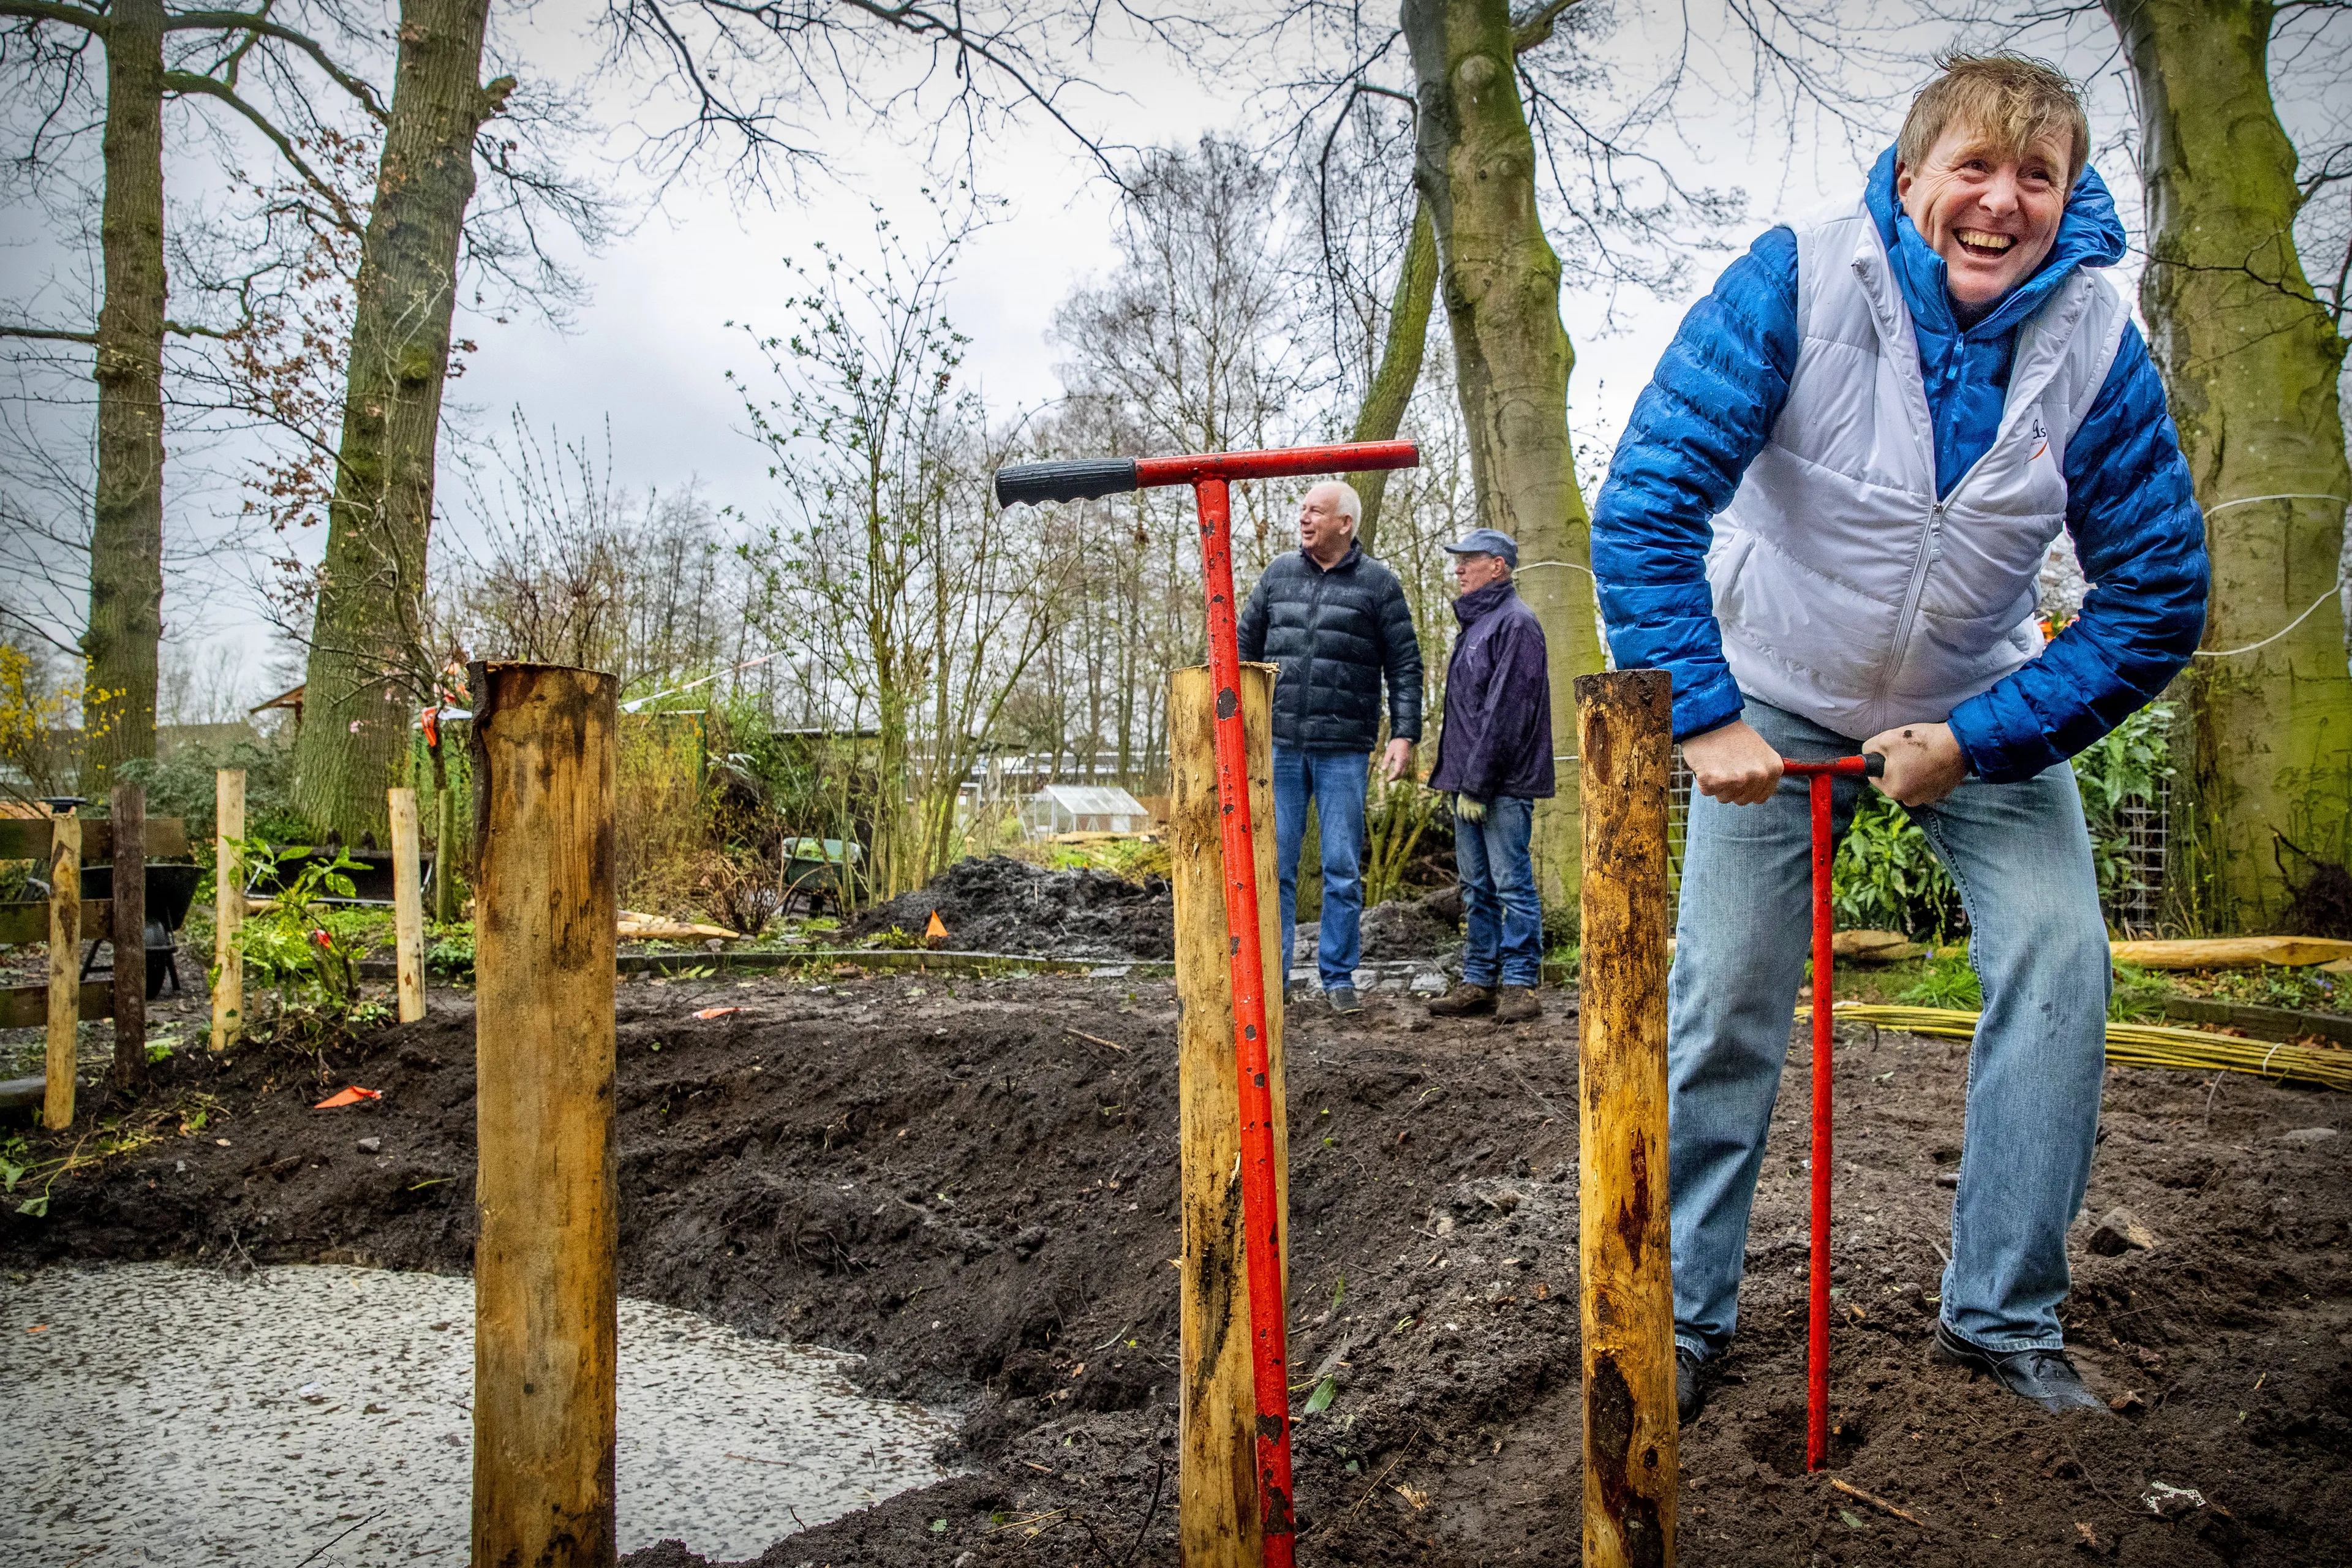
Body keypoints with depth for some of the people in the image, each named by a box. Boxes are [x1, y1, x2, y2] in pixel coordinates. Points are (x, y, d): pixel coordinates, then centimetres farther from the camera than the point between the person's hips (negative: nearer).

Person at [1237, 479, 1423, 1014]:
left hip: (1344, 749, -2)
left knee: (1343, 869, 3)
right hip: (1279, 745, 3)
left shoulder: (1378, 583, 2)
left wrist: (1404, 733, -7)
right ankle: (1272, 974, 13)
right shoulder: (1278, 574, 10)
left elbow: (1405, 665, 2)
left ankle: (1339, 977, 13)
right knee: (1273, 864, 4)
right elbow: (1246, 647, 16)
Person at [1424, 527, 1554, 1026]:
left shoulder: (1516, 622, -10)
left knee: (1512, 884, -4)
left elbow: (1505, 712, -17)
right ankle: (1479, 981, 18)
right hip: (1469, 780, 10)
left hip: (1503, 783, -9)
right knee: (1476, 887, 12)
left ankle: (1520, 984, 2)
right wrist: (1459, 777, 15)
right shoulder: (1475, 621, 19)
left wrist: (1477, 783, -18)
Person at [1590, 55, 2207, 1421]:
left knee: (2060, 961, -11)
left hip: (1983, 709, 2)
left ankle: (2005, 1315, 7)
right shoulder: (1797, 281, -22)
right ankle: (1686, 1312, 13)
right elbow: (1646, 500, -25)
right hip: (1778, 699, -2)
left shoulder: (2100, 342, -15)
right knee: (1725, 995, -5)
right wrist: (1701, 714, -29)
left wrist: (1976, 740, -18)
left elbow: (2161, 595, -11)